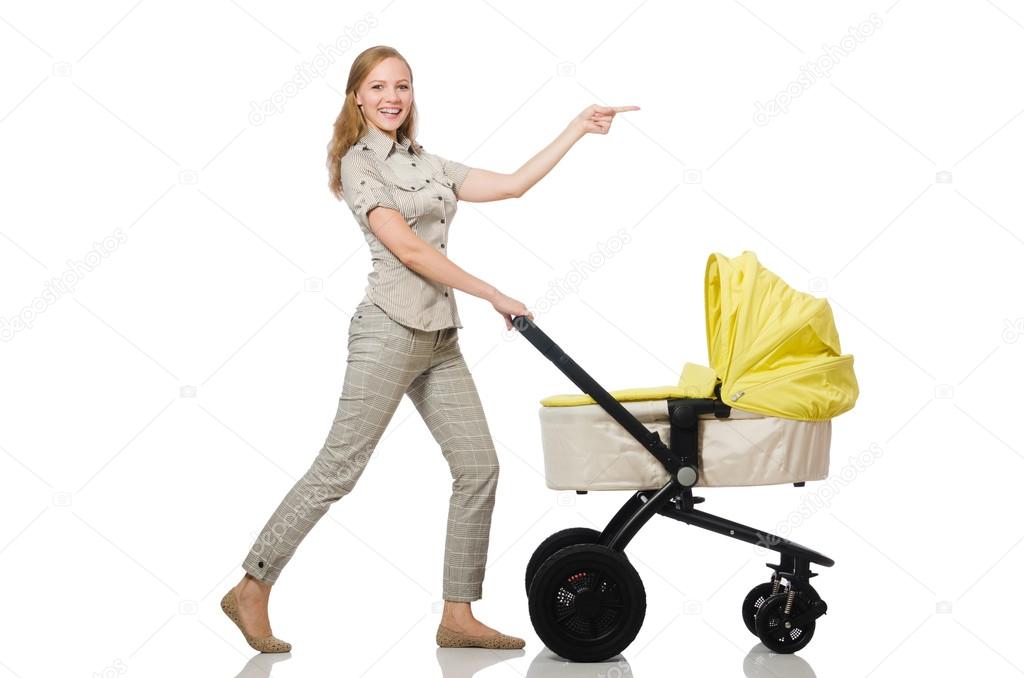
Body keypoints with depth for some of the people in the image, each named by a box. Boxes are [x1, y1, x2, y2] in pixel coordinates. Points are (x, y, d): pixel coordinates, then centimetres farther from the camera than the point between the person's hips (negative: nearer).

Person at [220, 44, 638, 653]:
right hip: (391, 332, -8)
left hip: (441, 339, 8)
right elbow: (409, 249, -12)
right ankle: (252, 590, 8)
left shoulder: (430, 165, 19)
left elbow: (513, 184, 17)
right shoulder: (358, 162, -3)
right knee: (339, 470, -6)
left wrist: (581, 127, 16)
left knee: (479, 467, 2)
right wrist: (494, 295, -12)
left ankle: (459, 617, 9)